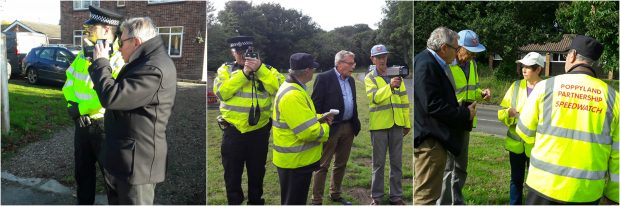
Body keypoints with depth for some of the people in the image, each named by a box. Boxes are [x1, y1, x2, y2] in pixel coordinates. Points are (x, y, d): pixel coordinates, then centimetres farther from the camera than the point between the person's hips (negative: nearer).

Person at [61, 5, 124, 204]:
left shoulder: (119, 59, -19)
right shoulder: (84, 54, 7)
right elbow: (69, 81, 14)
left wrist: (80, 108, -20)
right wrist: (72, 104, -3)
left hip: (105, 126, -8)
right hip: (82, 123, 8)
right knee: (83, 170, 20)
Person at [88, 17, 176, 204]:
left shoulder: (154, 68, -25)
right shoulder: (145, 62, 12)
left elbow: (111, 98, -27)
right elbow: (121, 92, 19)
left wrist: (100, 62, -12)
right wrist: (100, 65, 9)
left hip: (137, 161, -11)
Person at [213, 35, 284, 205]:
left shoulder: (266, 69, 3)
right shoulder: (226, 69, 3)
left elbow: (279, 88, -15)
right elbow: (221, 92, -15)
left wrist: (260, 69, -22)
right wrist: (244, 73, -20)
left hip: (259, 130, 1)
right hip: (233, 130, 0)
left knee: (257, 171, 16)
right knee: (232, 172, 11)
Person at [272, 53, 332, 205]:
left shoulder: (293, 88, 8)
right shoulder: (293, 95, -27)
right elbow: (309, 131, -29)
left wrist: (320, 118, 7)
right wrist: (325, 128, -9)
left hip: (298, 158, 10)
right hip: (296, 160, -10)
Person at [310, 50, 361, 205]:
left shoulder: (351, 80, 12)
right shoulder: (324, 78, -11)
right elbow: (316, 104, -13)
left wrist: (355, 124, 12)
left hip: (348, 128, 7)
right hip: (330, 128, -7)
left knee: (341, 164, 17)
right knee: (323, 165, 1)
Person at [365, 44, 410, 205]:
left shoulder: (397, 75, 11)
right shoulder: (369, 78, 0)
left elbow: (404, 100, 13)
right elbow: (375, 98, -18)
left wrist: (407, 123, 12)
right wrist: (390, 86, -33)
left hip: (396, 124, 4)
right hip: (379, 125, -3)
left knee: (397, 162, 9)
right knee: (378, 163, 4)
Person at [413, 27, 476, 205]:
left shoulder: (430, 62, 13)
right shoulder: (426, 64, -17)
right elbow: (433, 105, -23)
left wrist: (463, 109, 6)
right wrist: (465, 114, -12)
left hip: (432, 137, 10)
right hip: (430, 139, -10)